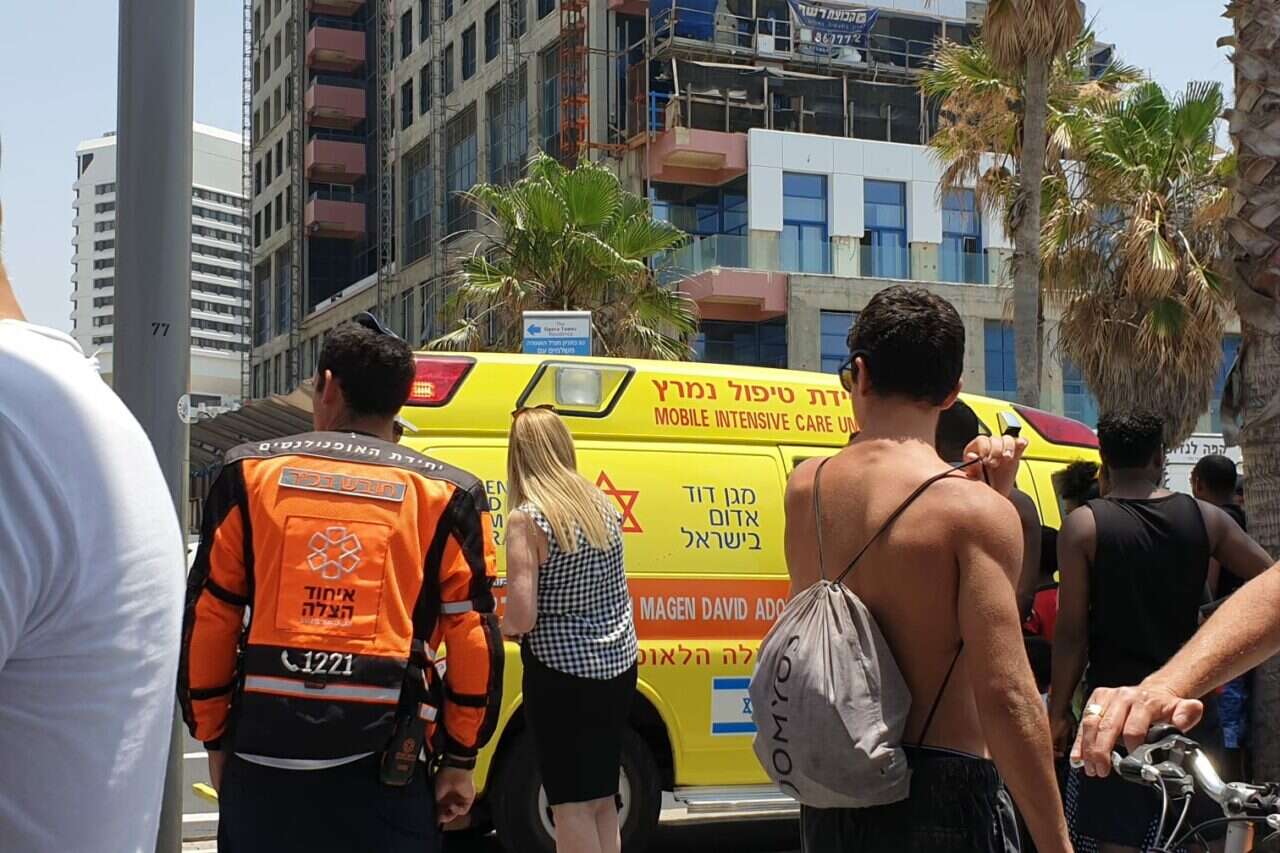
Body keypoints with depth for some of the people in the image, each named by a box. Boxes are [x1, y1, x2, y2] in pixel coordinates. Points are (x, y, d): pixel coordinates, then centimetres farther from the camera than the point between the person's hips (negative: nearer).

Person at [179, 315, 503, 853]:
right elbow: (474, 642, -1)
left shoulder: (249, 475, 4)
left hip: (262, 759, 1)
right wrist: (459, 759, 9)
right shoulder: (443, 496, 1)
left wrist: (216, 740, 14)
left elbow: (207, 622, 4)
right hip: (382, 772, -1)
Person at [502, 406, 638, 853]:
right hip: (618, 665, 6)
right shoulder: (602, 504, 3)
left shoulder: (527, 519, -16)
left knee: (572, 804, 3)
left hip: (563, 674, -6)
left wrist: (504, 627, 1)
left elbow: (522, 617, -21)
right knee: (602, 799, 16)